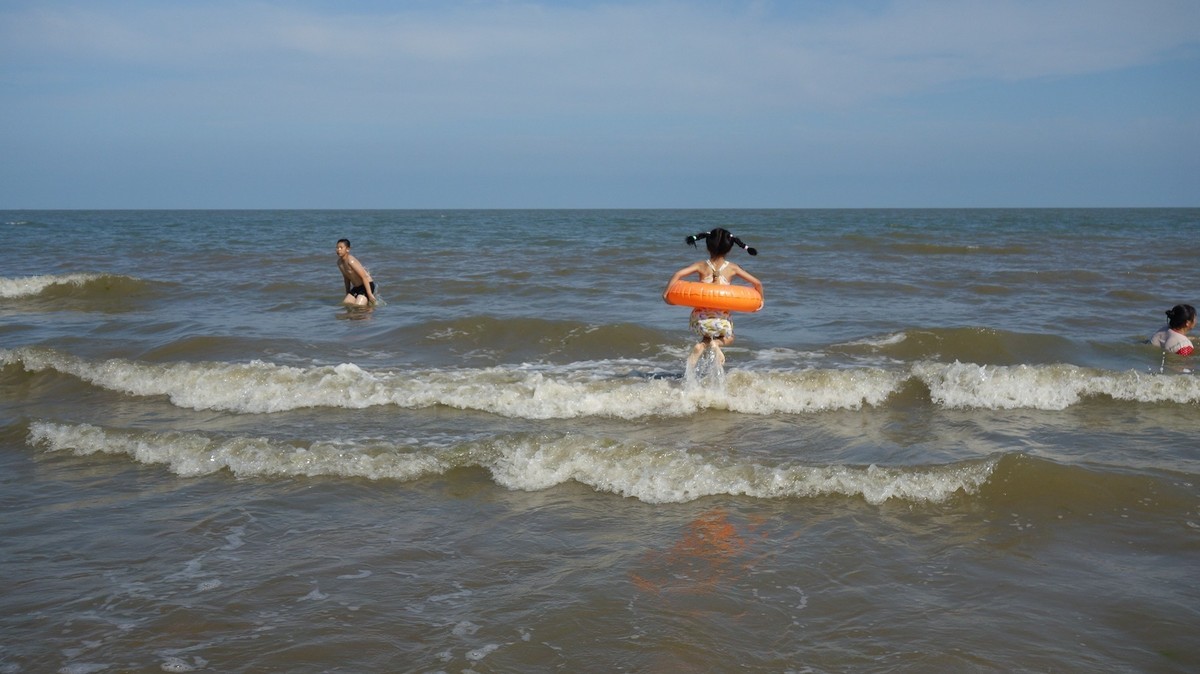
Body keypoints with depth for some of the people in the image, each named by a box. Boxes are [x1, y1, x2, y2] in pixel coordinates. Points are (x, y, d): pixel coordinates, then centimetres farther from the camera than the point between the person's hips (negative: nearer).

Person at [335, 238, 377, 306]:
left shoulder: (351, 261, -23)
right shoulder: (339, 262, 3)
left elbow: (364, 277, -25)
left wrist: (370, 294, -27)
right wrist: (348, 294, 21)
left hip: (366, 285, -9)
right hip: (356, 287, 9)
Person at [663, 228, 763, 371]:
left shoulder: (701, 266, 2)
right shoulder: (732, 268, 3)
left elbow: (678, 274, -12)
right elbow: (757, 283, 6)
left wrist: (665, 293, -3)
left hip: (700, 317, 1)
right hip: (721, 318, -1)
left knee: (706, 336, 34)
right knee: (728, 338, 30)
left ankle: (702, 345, 0)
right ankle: (715, 344, -4)